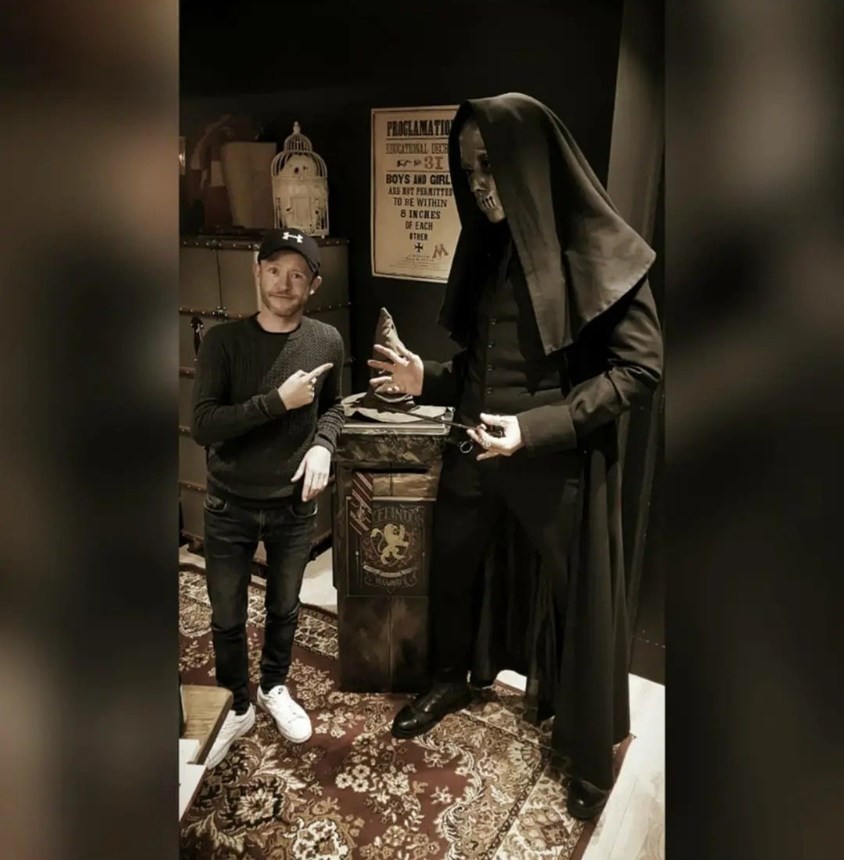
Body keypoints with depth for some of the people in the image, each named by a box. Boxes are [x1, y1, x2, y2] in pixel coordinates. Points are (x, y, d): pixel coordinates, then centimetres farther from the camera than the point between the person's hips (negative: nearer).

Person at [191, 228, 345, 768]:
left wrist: (323, 445, -10)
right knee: (227, 618, 13)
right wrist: (279, 400, -27)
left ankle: (275, 688, 47)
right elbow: (203, 426, -20)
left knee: (285, 608, 20)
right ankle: (236, 708, 39)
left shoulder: (327, 341, -6)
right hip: (230, 507, -1)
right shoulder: (224, 341, -13)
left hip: (294, 506, 2)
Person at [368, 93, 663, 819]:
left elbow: (641, 367, -15)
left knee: (577, 600, 10)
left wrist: (538, 427, -23)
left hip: (561, 464, -6)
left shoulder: (599, 253, -13)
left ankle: (587, 747, 34)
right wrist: (428, 379, -3)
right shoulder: (488, 249, 8)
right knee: (449, 565, 20)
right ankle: (451, 680, 48)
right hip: (477, 450, 7)